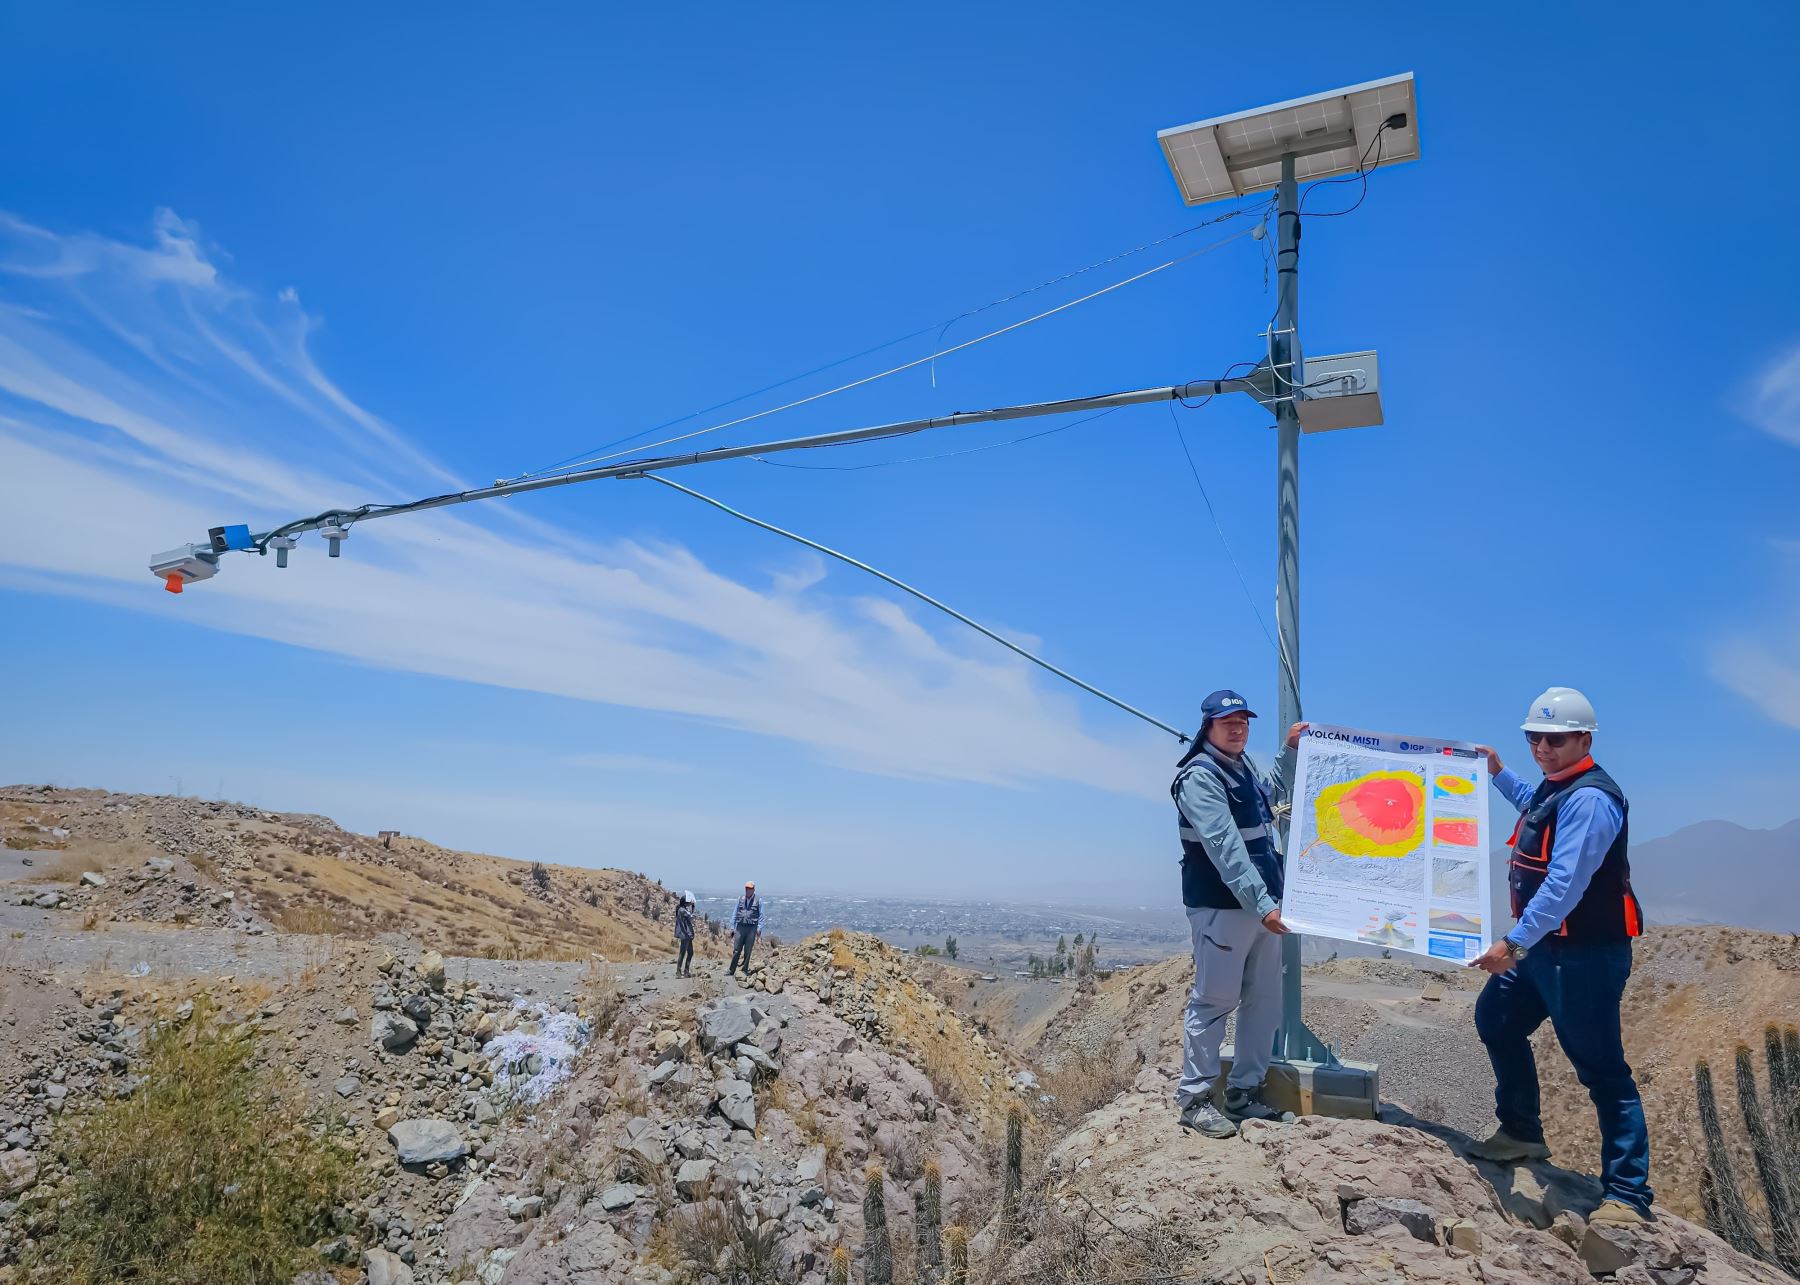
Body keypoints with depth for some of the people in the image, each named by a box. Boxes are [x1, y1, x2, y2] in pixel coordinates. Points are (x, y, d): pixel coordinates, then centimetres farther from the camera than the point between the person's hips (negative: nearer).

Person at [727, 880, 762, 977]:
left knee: (748, 951, 4)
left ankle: (745, 970, 14)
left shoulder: (758, 901, 2)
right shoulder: (740, 899, 9)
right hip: (740, 927, 2)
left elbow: (761, 916, 2)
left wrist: (759, 928, -7)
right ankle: (731, 970, 8)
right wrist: (732, 927, 8)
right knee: (736, 950, 2)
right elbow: (735, 914, 12)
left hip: (751, 928, -2)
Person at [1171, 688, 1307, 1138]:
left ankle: (1244, 1092, 23)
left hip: (1262, 903, 9)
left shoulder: (1245, 768, 13)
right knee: (1213, 1001, -4)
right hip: (1221, 908, -9)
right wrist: (1261, 903, -31)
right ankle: (1193, 1099, 6)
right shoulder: (1199, 776, -14)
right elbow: (1225, 848, -24)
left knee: (1263, 1002, 12)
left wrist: (1291, 750, 27)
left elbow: (1273, 792, 38)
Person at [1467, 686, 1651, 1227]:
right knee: (1496, 1019, 19)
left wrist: (1514, 943, -33)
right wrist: (1499, 774, 32)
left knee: (1602, 1070, -4)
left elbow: (1563, 885, -30)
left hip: (1586, 954, -10)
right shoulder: (1554, 788, 10)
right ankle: (1521, 1133, 33)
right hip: (1546, 945, 11)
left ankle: (1627, 1195, 5)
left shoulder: (1589, 800, -21)